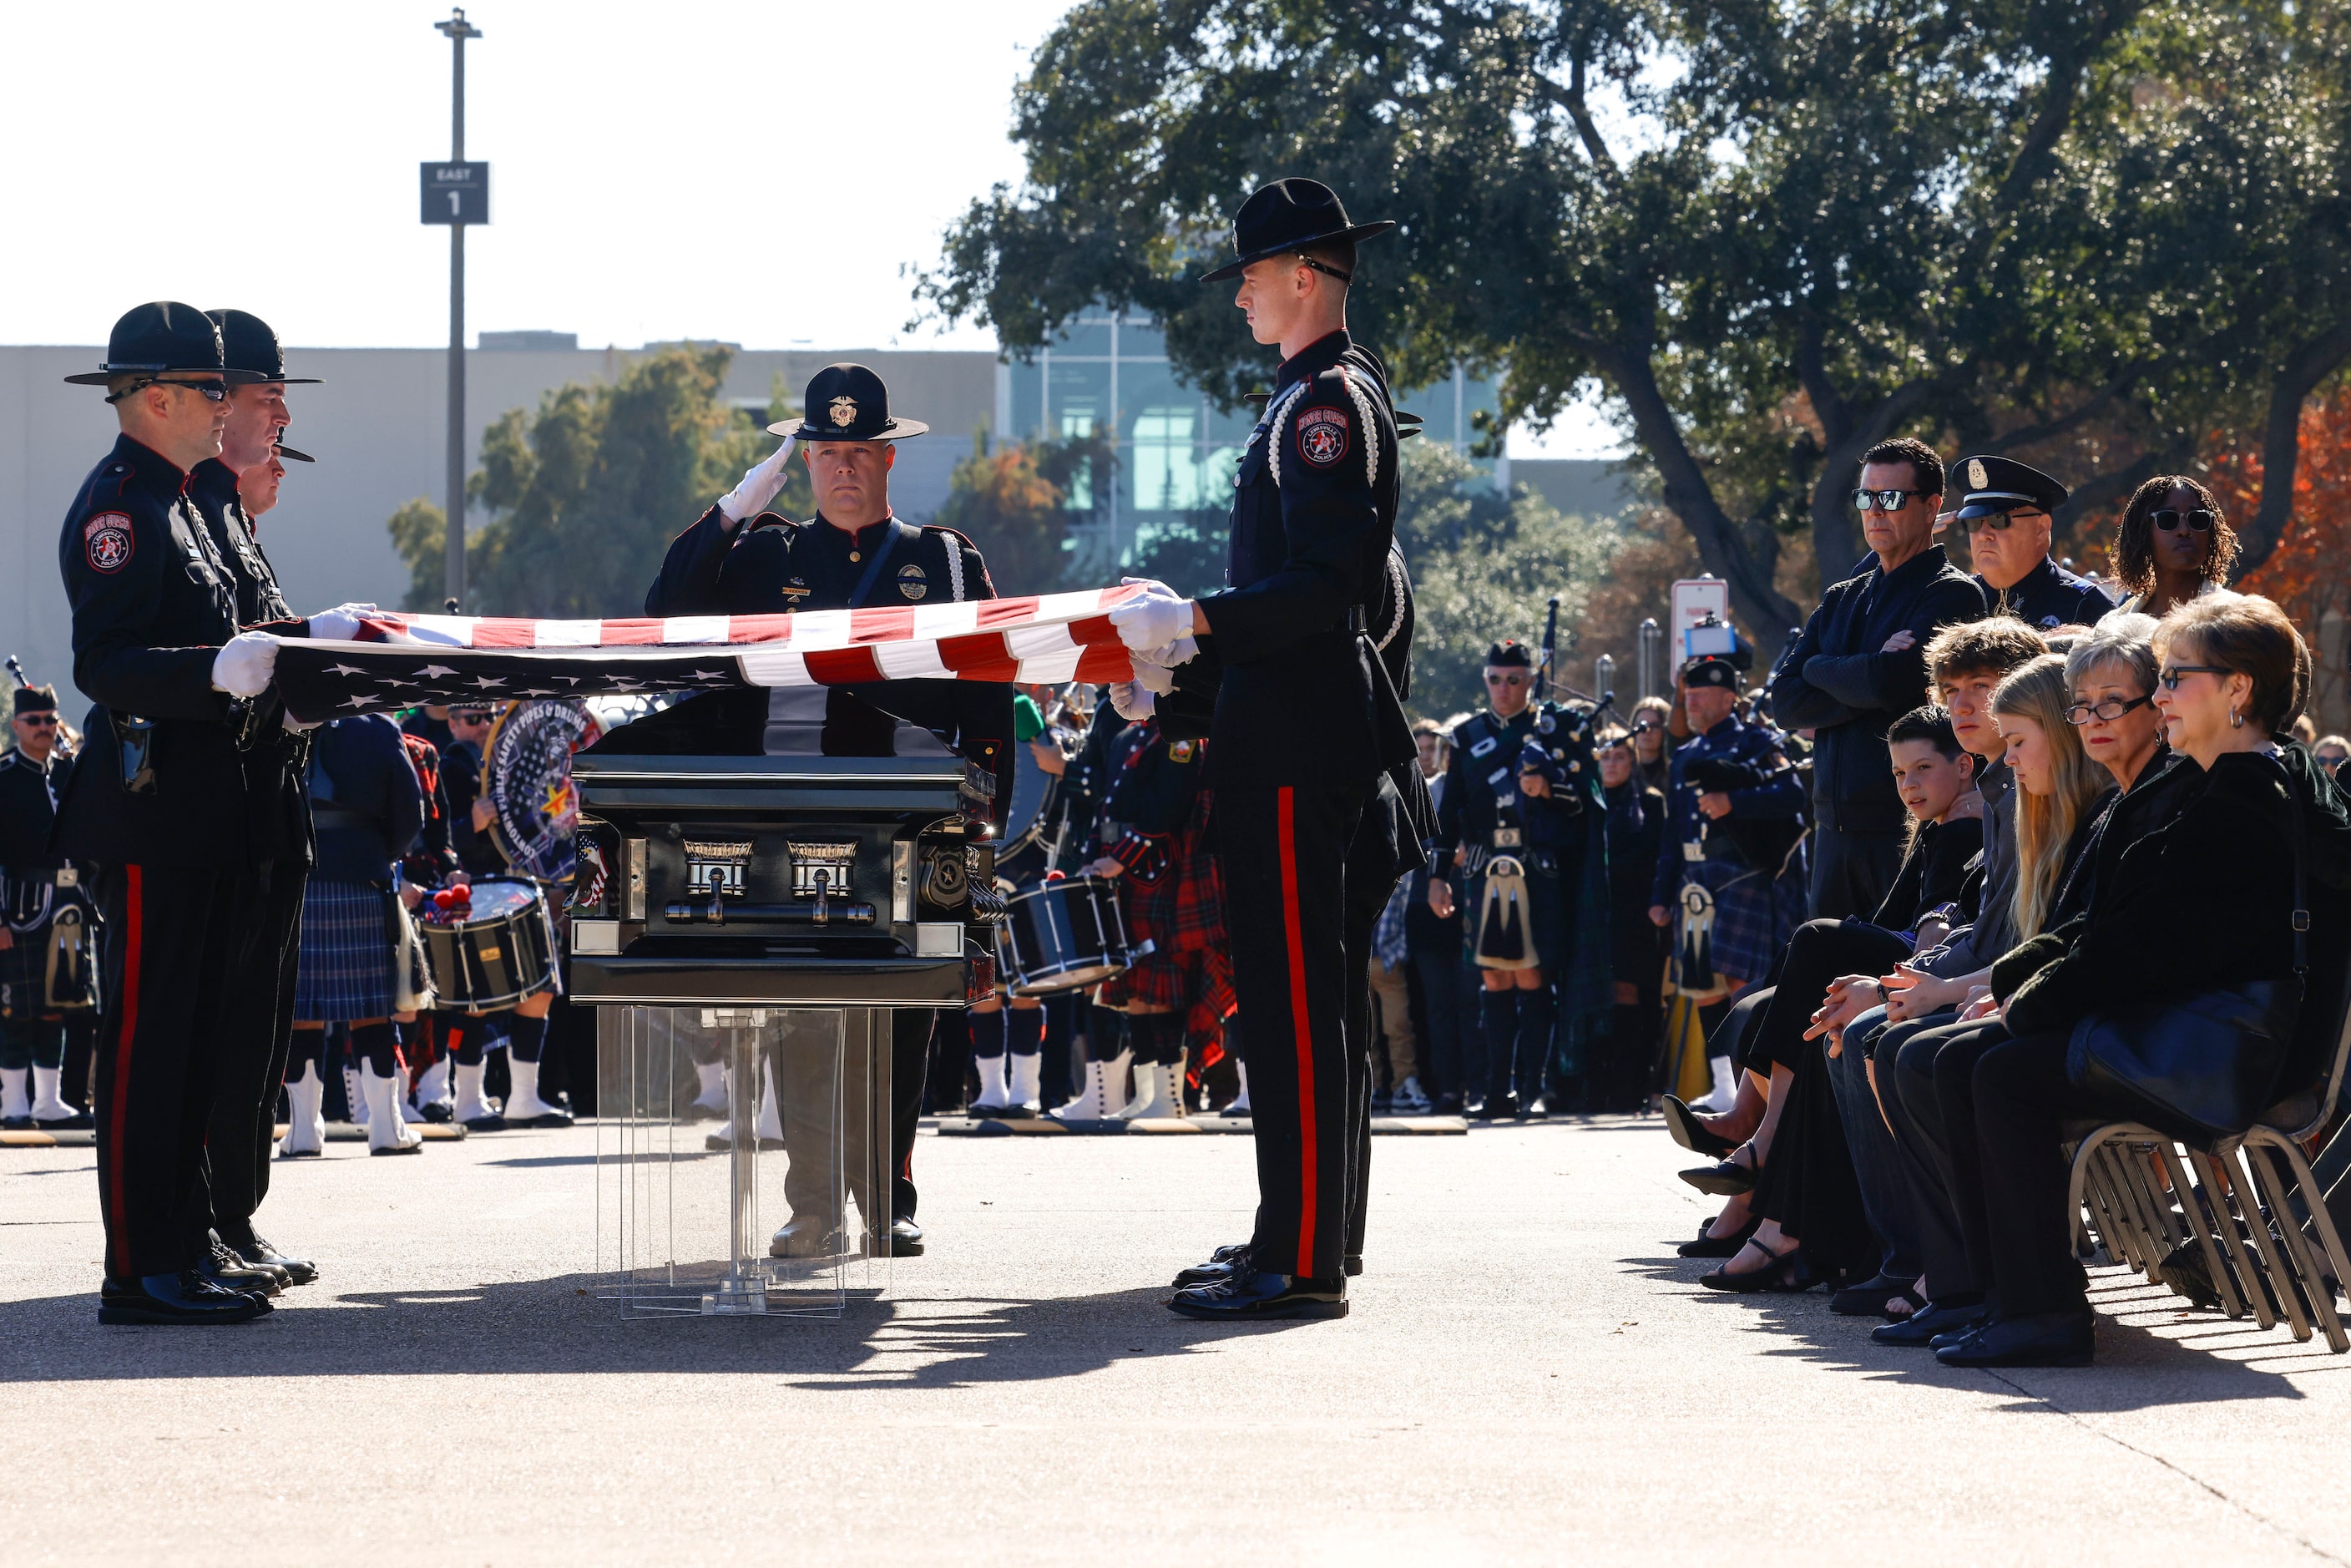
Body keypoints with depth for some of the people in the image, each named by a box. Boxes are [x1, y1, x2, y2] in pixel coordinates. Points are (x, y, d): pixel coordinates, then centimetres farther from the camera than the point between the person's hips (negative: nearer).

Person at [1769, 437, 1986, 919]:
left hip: (1910, 829, -7)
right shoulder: (1842, 600, 18)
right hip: (1835, 826, 7)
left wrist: (1820, 669, 0)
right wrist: (1870, 680, -9)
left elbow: (1892, 681, -18)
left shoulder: (1952, 595, -3)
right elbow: (1784, 702, 6)